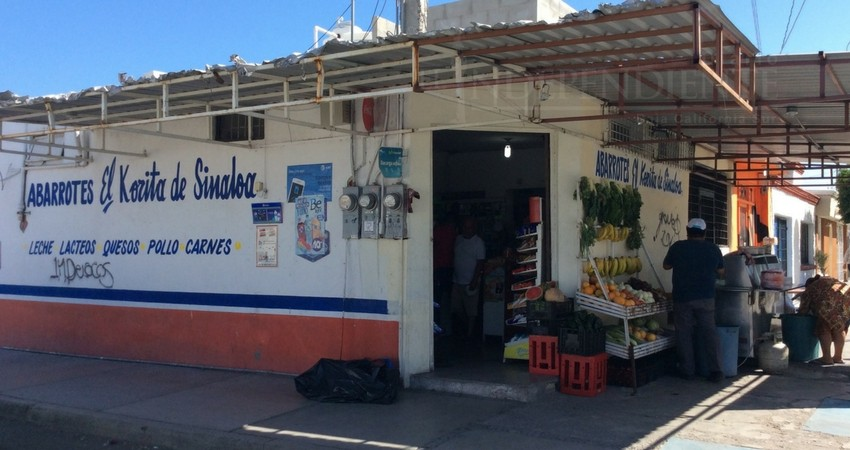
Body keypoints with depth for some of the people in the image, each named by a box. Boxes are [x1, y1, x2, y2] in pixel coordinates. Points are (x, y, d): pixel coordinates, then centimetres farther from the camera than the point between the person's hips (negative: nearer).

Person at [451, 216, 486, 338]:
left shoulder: (478, 242, -7)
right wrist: (453, 278, 13)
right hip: (457, 281, 6)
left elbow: (480, 263, -10)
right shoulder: (458, 239, 10)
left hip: (470, 282, -6)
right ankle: (469, 324, 29)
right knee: (455, 309, 9)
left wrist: (474, 281, -17)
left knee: (471, 311, -1)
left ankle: (469, 333, 10)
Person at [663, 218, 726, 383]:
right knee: (710, 332, 6)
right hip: (706, 298, 2)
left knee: (684, 334, 6)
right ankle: (716, 370, 1)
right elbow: (720, 272, 11)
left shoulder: (677, 247, -4)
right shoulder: (713, 248, 1)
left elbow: (666, 266, 10)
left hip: (682, 298, -1)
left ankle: (687, 371, 11)